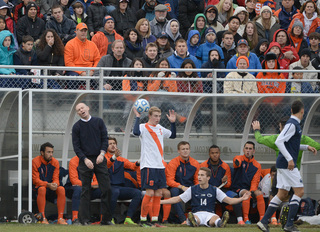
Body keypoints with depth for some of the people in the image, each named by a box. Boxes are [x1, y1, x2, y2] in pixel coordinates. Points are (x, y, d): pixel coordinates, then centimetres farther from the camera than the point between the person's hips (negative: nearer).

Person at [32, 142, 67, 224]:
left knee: (61, 189, -26)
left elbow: (56, 178, 1)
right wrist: (47, 184, -31)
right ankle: (43, 218, -35)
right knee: (42, 189, -38)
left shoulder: (55, 162, 3)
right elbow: (35, 180, -14)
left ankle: (60, 218, -27)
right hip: (37, 187, -4)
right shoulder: (35, 161, -10)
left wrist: (55, 184, -25)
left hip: (51, 190, 4)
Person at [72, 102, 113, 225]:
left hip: (99, 159, 1)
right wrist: (85, 159, -13)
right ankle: (84, 219, 2)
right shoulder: (76, 126, 3)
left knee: (106, 189, -3)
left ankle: (106, 219, 3)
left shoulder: (99, 122, 7)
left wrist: (102, 153, -10)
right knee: (85, 191, -2)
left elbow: (105, 139, 6)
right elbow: (76, 146, 0)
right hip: (85, 161, -1)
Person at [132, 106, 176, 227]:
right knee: (150, 193, -11)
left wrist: (173, 122, 15)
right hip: (148, 166, -7)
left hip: (160, 166, 7)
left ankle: (155, 220, 8)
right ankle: (143, 219, -1)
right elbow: (136, 132, -27)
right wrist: (138, 117, -24)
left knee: (158, 193, 4)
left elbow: (172, 135, 27)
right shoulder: (144, 127, -6)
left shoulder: (160, 128, 15)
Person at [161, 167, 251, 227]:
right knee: (193, 217, -39)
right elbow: (177, 199, 17)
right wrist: (160, 202, 9)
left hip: (210, 214, 0)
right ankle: (194, 222, -72)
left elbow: (229, 200, 7)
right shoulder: (192, 190, 15)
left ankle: (220, 223, -72)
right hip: (196, 214, 0)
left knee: (215, 218, -38)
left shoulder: (215, 190, 13)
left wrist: (242, 199, -9)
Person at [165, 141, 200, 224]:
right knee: (174, 191, -38)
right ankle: (183, 219, -43)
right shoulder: (173, 163, -4)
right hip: (177, 187, -2)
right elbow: (170, 181, -11)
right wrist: (182, 187, -26)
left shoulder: (195, 163, 7)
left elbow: (198, 181, 11)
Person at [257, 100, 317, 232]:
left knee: (282, 194, 9)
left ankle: (264, 221, 7)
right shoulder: (292, 124, -14)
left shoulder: (294, 124, 17)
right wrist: (289, 159, -26)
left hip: (283, 164, 10)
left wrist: (306, 147, 25)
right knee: (299, 191, -7)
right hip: (287, 164, -10)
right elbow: (278, 142, -23)